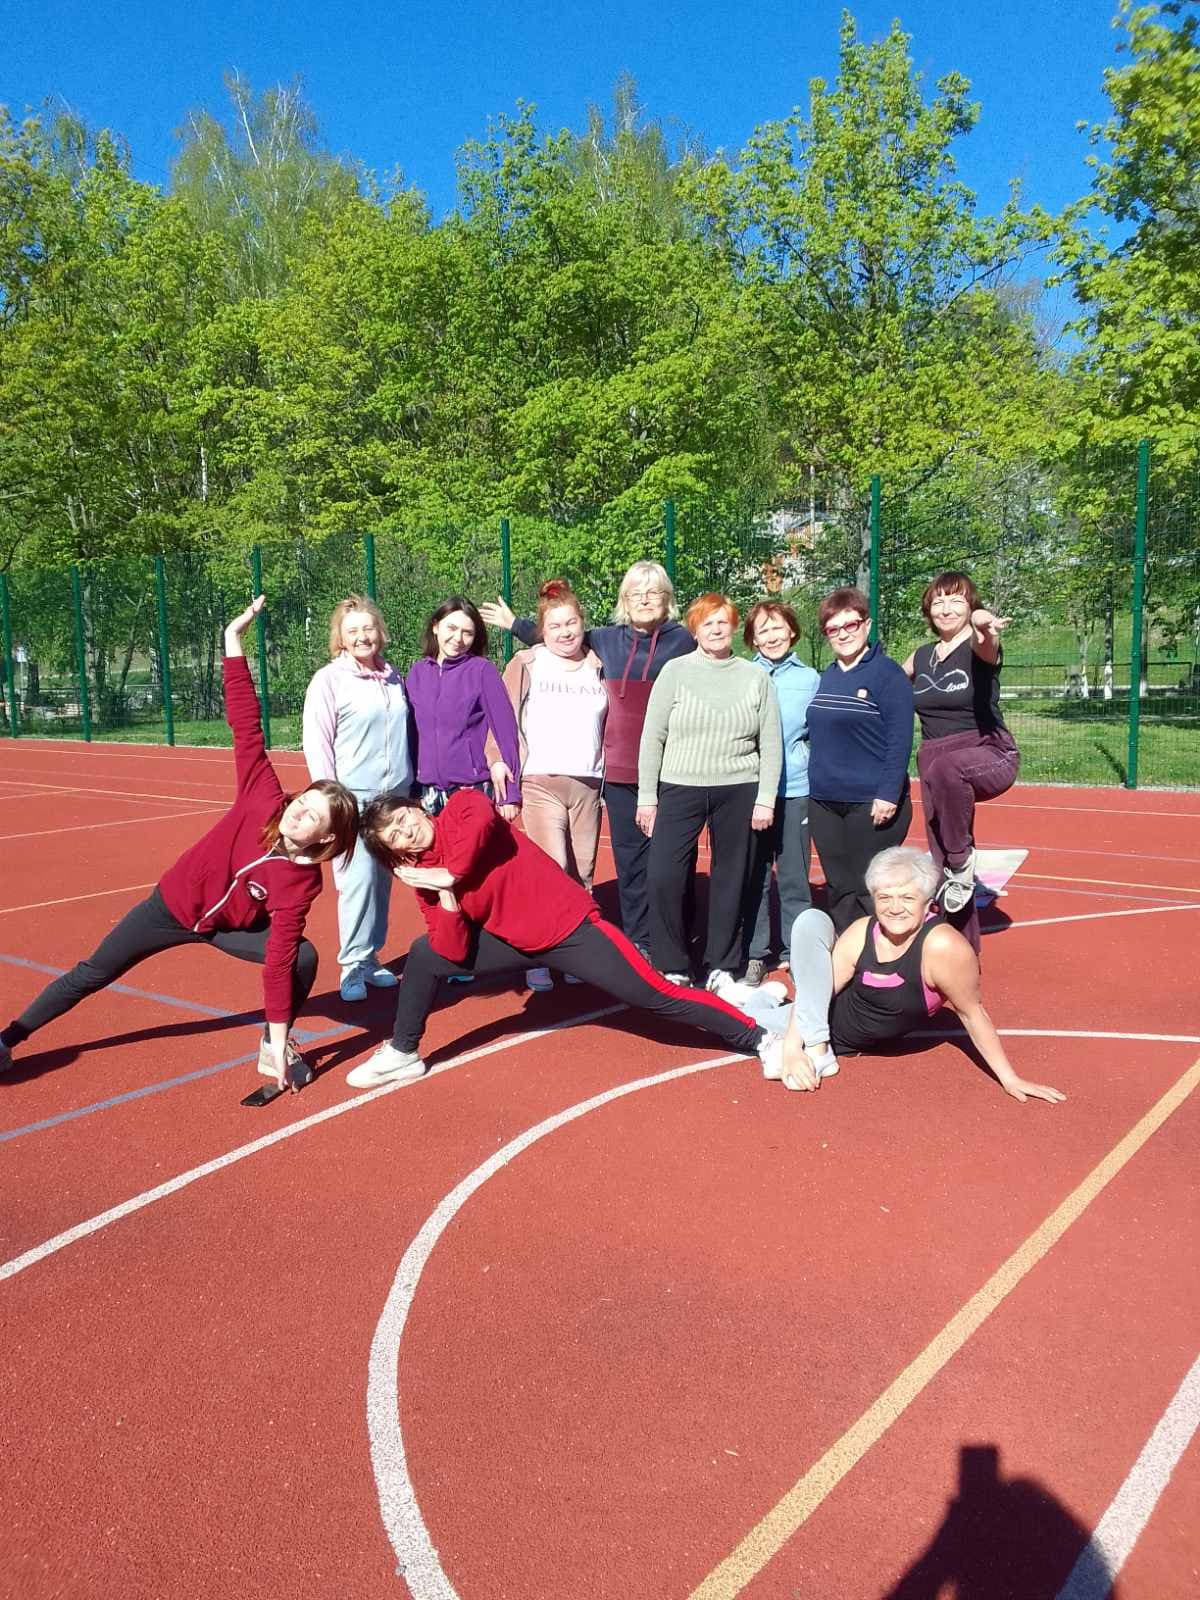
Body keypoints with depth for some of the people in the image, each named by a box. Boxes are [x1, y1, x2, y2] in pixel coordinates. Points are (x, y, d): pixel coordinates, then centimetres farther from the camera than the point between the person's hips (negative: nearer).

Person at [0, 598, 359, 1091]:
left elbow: (278, 956, -29)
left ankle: (270, 1050, -1)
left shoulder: (301, 880, -29)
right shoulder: (265, 800, -29)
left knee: (303, 958, -23)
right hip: (174, 903, 1)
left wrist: (279, 1037, -33)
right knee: (94, 974, 11)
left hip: (230, 927, -1)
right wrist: (234, 641, -36)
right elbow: (247, 726, -32)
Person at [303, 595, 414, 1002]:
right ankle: (353, 965, 1)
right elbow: (315, 743, -5)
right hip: (354, 797, -5)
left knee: (383, 879, 8)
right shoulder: (329, 680, -3)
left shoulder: (393, 676, 12)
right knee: (359, 879, -9)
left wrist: (411, 784, 17)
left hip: (395, 795, 5)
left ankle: (371, 957, 18)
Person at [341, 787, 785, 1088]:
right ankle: (403, 1054, 18)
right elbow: (455, 952, -5)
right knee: (425, 956, 2)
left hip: (568, 925, -6)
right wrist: (447, 897, -18)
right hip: (515, 942, 6)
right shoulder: (423, 881, 4)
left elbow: (482, 820, -35)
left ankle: (759, 1040, 7)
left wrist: (450, 876, -21)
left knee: (659, 996, -6)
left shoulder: (462, 806, -9)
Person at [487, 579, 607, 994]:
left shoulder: (598, 667, 13)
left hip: (588, 784, 4)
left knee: (582, 876, 6)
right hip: (541, 783, -4)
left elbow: (611, 727, 17)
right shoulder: (526, 664, 2)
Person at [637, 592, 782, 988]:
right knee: (663, 877, -9)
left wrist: (765, 799, -1)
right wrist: (647, 796, -2)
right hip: (679, 789, -1)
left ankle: (722, 966, 23)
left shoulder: (756, 678, 5)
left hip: (738, 792, 1)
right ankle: (672, 966, 8)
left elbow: (771, 744, 5)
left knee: (730, 880, 8)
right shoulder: (674, 672, 2)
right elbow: (652, 737, 2)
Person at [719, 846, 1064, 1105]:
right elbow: (824, 988, -17)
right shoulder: (862, 932, -19)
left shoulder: (943, 946, -31)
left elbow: (972, 1013, -21)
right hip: (818, 1012, 3)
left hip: (845, 1037, -3)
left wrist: (1010, 1080, -17)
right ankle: (765, 996, 5)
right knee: (812, 920, -23)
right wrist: (792, 1049, -27)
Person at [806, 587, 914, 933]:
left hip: (872, 804, -7)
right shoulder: (827, 677, 13)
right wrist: (815, 783, 16)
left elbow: (900, 740, -13)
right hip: (824, 803, 7)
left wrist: (888, 794, -19)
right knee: (839, 890, 12)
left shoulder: (887, 674, -7)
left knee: (870, 891, -2)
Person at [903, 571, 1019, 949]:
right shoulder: (919, 657, 10)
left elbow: (986, 643, -33)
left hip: (988, 754, -6)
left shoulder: (978, 646, -6)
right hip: (933, 761, 6)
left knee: (946, 767, -41)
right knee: (941, 862, 5)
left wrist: (984, 622, -53)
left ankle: (962, 857, -21)